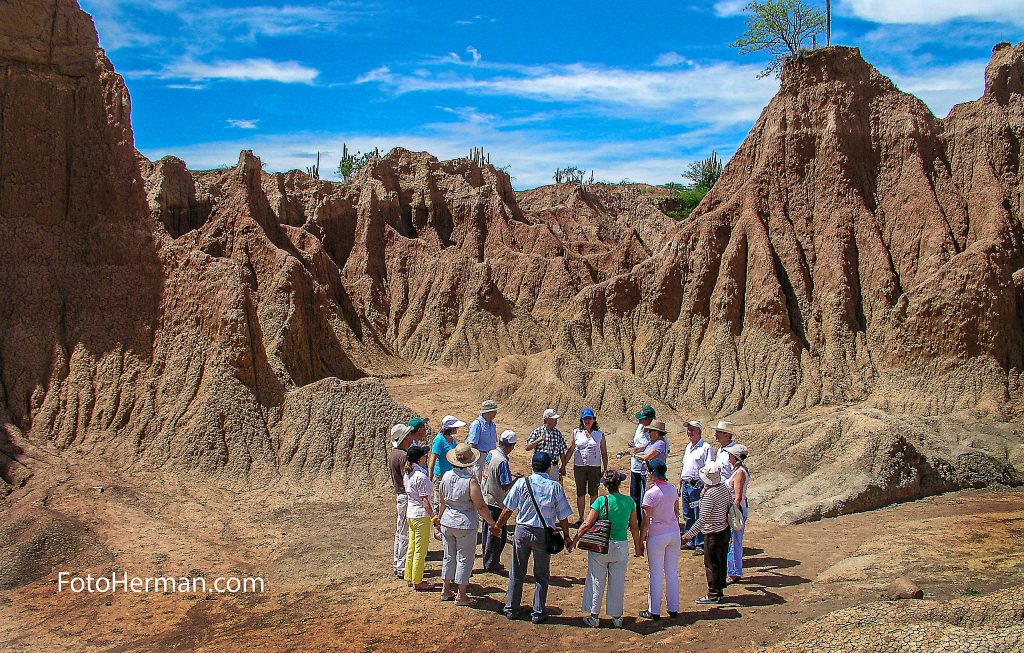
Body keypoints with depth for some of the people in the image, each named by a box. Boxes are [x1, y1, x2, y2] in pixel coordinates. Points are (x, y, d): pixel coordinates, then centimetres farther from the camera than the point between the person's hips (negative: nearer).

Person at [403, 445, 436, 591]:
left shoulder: (408, 474, 6)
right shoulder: (421, 476, -20)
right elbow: (425, 501, -21)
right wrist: (433, 517, -17)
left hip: (410, 513, 9)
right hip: (421, 515, -9)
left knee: (412, 548, 17)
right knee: (420, 550, 2)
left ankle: (409, 578, 27)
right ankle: (417, 582, 10)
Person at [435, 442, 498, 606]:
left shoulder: (446, 476, -4)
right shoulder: (471, 480, -20)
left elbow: (443, 503, 6)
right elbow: (481, 507, -18)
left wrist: (439, 519, 22)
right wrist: (493, 524, -7)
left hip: (447, 523, 5)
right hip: (465, 525, -5)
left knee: (449, 557, 19)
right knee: (464, 559, 7)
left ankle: (446, 590, 30)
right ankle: (461, 595, 14)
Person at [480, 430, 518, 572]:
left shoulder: (490, 454, 2)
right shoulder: (502, 461, -24)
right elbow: (505, 486, -23)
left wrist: (511, 474, 17)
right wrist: (516, 479, -7)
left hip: (485, 499, 9)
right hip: (496, 503, -9)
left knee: (487, 532, 19)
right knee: (497, 534, 5)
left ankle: (488, 562, 31)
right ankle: (491, 564, 15)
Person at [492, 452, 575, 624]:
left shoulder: (522, 483, -6)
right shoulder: (555, 487, -8)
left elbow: (508, 509, -3)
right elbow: (563, 516, -4)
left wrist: (497, 526, 11)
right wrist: (566, 536, 9)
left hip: (522, 532, 1)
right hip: (543, 534, -1)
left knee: (517, 573, 16)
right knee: (541, 576, 13)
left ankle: (511, 609, 25)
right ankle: (538, 613, 19)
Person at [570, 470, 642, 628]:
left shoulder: (601, 501, -13)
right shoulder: (629, 502, -4)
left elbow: (587, 525, -11)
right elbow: (634, 528, 4)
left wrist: (575, 539, 3)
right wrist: (637, 547, 17)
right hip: (621, 547, 2)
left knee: (597, 582, 12)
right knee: (618, 583, 15)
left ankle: (594, 616, 19)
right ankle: (617, 617, 23)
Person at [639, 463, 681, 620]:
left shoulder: (650, 494, -19)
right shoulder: (672, 488, -1)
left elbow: (646, 521, -16)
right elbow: (677, 511, 11)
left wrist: (641, 539, -5)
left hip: (657, 536, -6)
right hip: (674, 533, 6)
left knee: (656, 574, 5)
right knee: (672, 572, 15)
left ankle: (654, 611, 13)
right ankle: (673, 608, 22)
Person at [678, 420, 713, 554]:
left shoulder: (706, 448, -9)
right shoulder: (688, 447, 18)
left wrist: (706, 488, -20)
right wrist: (680, 484, 20)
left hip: (697, 485, -8)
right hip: (685, 485, 8)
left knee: (699, 516, -4)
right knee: (687, 516, 14)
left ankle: (701, 544, 2)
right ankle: (690, 542, 24)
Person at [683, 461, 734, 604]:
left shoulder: (709, 494, -24)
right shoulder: (725, 487, -1)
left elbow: (703, 519, -25)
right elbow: (730, 506, 11)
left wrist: (689, 534, -21)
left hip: (713, 534, -8)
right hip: (725, 530, 8)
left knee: (711, 564, 3)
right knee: (721, 562, 17)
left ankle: (713, 595, 10)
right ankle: (720, 590, 28)